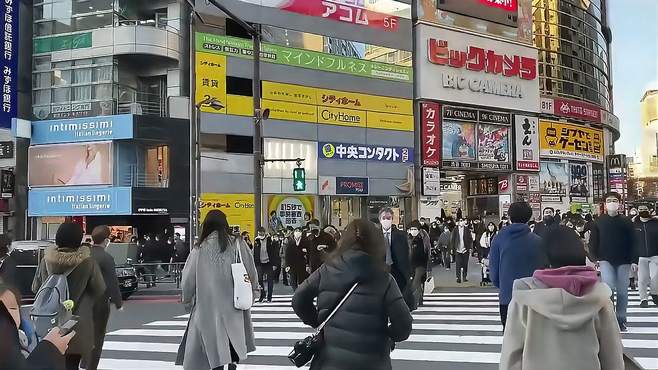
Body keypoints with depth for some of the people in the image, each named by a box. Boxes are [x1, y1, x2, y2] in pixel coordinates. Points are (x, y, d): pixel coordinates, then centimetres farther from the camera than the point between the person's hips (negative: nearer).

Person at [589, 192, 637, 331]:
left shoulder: (626, 222, 1)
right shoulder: (599, 222, 1)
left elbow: (633, 242, 1)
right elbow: (593, 241, 1)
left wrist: (634, 260, -5)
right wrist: (596, 257, -7)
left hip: (623, 261, 1)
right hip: (606, 260, -1)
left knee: (622, 291, 6)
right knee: (608, 286, -18)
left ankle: (621, 319, 17)